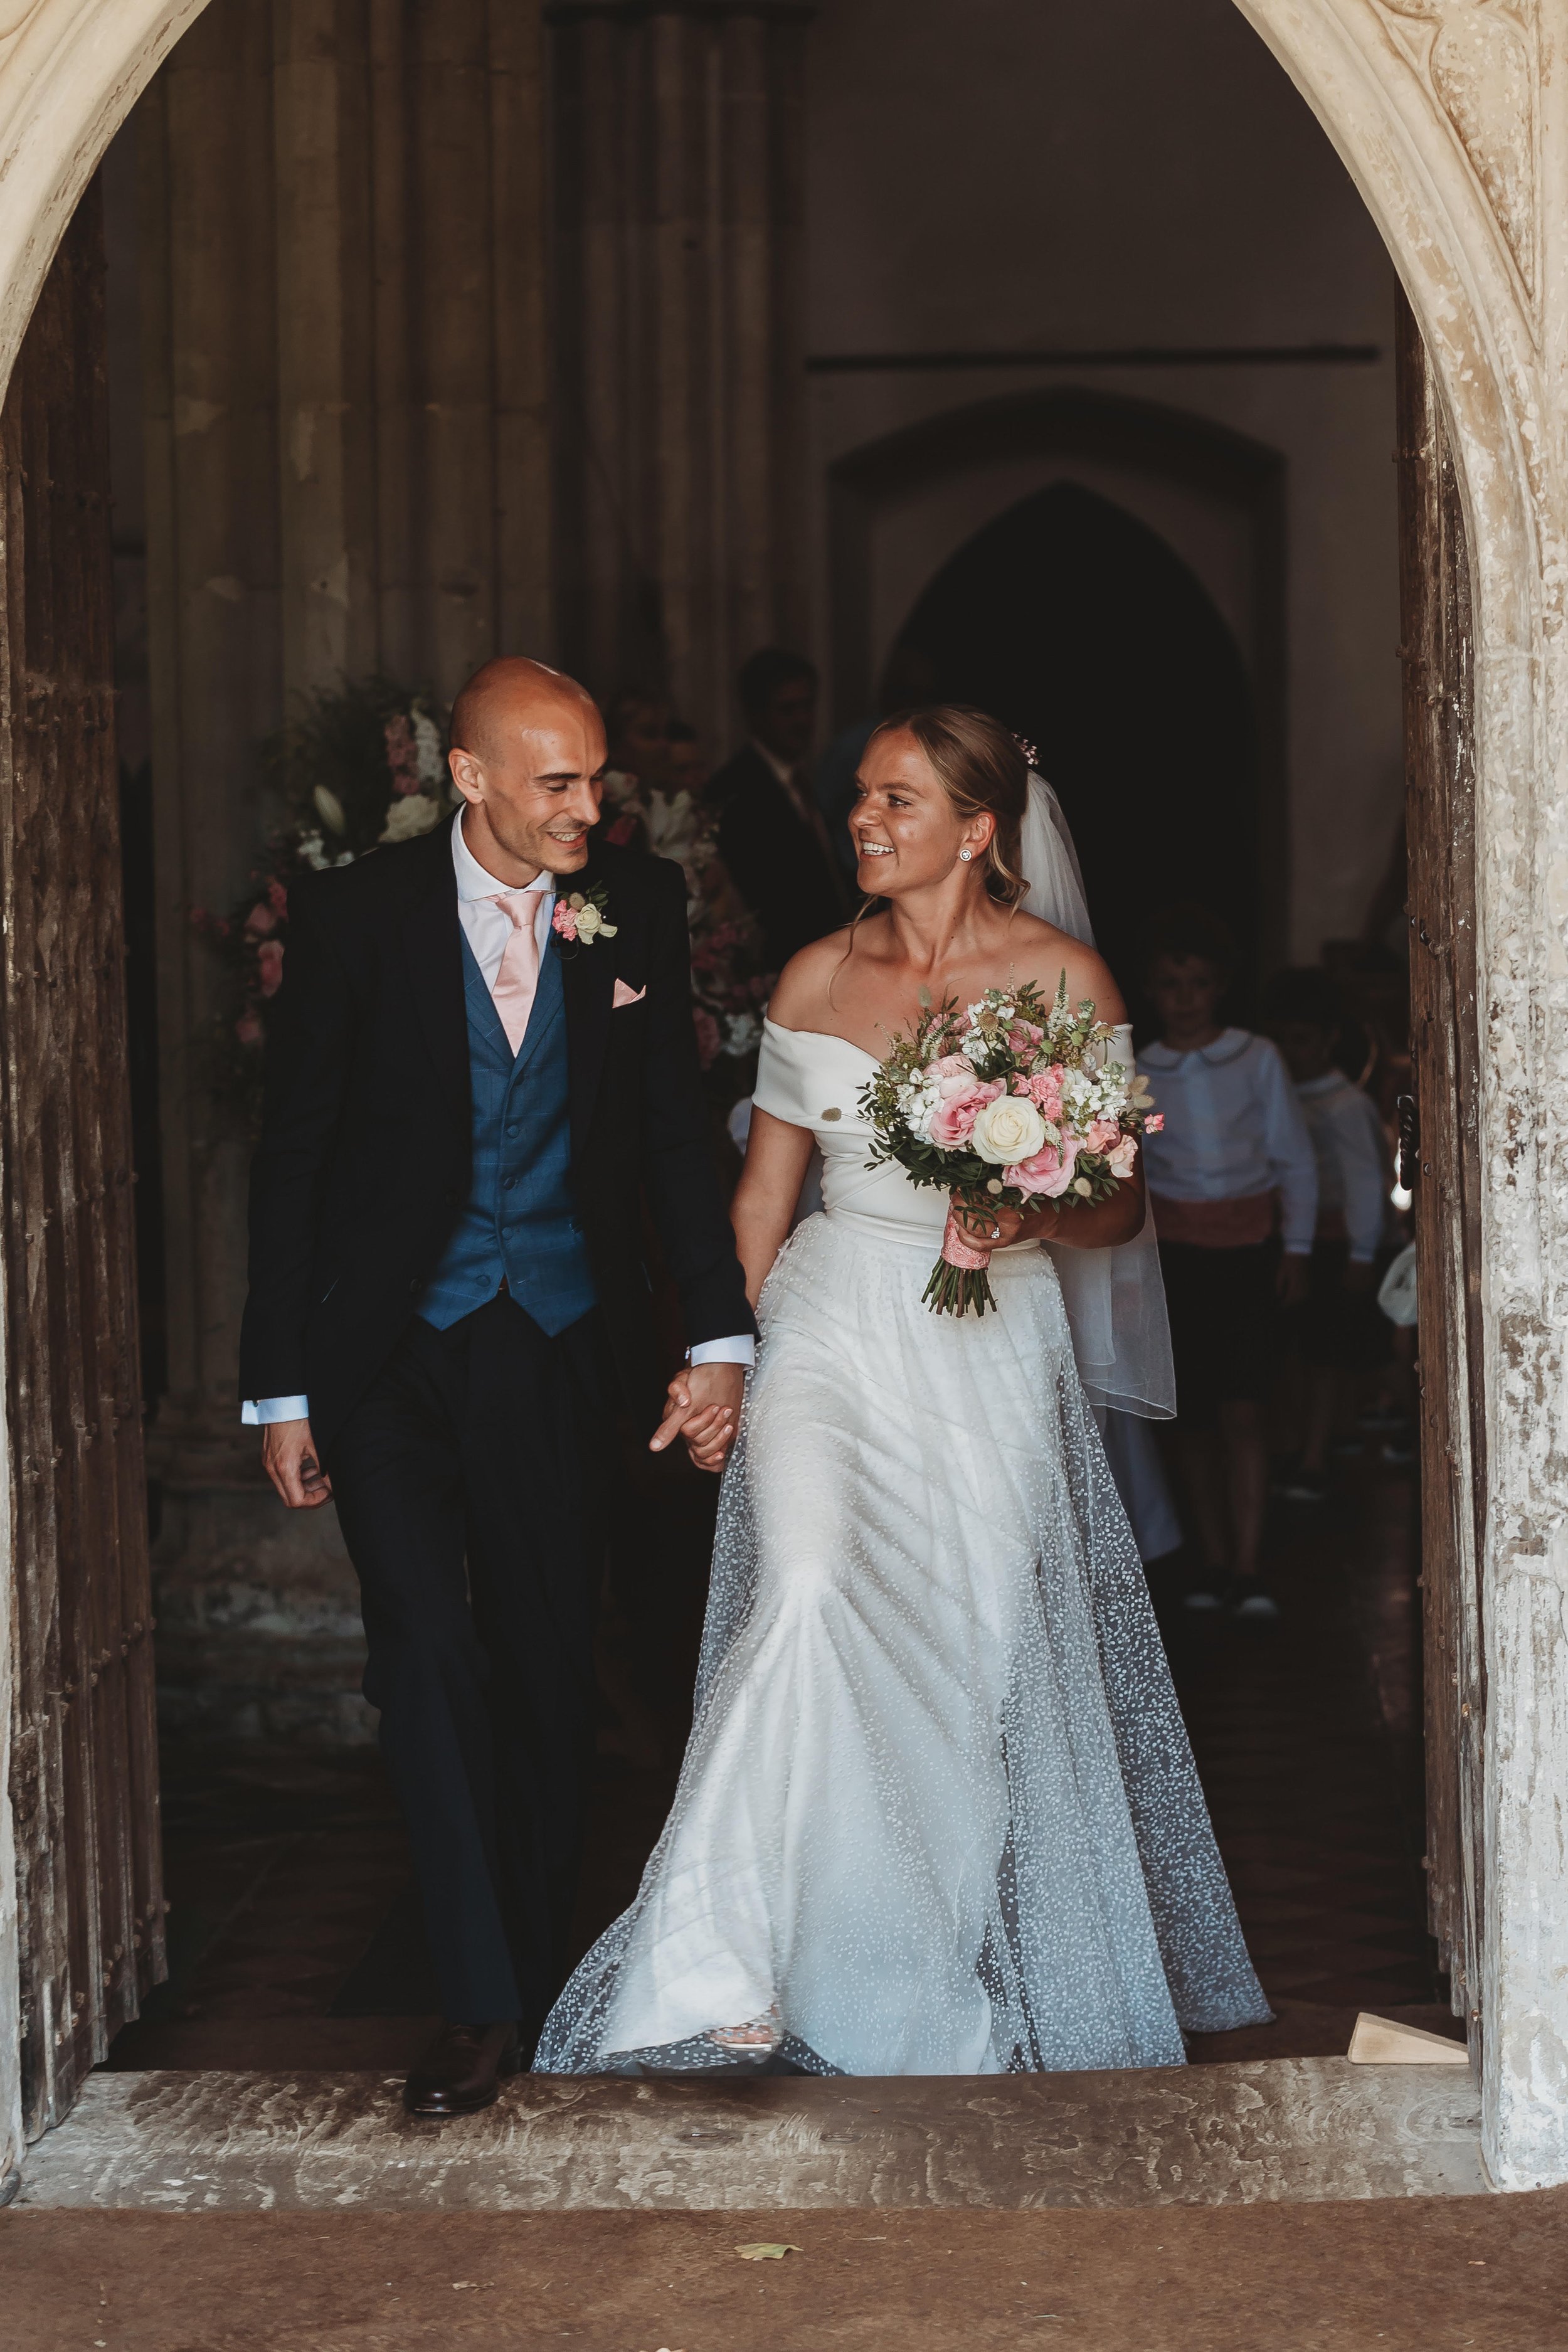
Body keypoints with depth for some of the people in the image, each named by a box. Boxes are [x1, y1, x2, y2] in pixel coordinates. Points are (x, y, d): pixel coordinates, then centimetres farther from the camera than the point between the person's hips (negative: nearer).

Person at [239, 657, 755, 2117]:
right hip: (391, 1350, -2)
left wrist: (720, 1336, -6)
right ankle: (481, 1999, -3)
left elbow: (679, 1131, 4)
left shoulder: (638, 909, -1)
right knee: (429, 1653, -12)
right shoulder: (355, 916, -7)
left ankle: (537, 1967, 26)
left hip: (560, 1347, 2)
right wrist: (281, 1391, -4)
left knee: (548, 1672, 10)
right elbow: (292, 1156, -3)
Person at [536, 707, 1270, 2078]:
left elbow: (1124, 1208, 1)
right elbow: (764, 1195, 14)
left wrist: (1038, 1215, -20)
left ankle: (970, 2005, 21)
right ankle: (718, 1969, -21)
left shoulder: (1065, 979, -1)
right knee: (808, 1592, -24)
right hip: (834, 1331, 1)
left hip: (994, 1347, -1)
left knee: (973, 1661, 1)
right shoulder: (817, 978, 7)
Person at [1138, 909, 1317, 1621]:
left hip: (1246, 1247, -2)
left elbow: (1296, 1160, 7)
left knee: (1240, 1408, -11)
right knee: (1191, 1414, 3)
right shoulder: (1137, 1075, 5)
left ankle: (1246, 1569, -11)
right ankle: (1215, 1559, 12)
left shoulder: (1257, 1059, 3)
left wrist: (1296, 1249, 2)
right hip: (1174, 1249, 2)